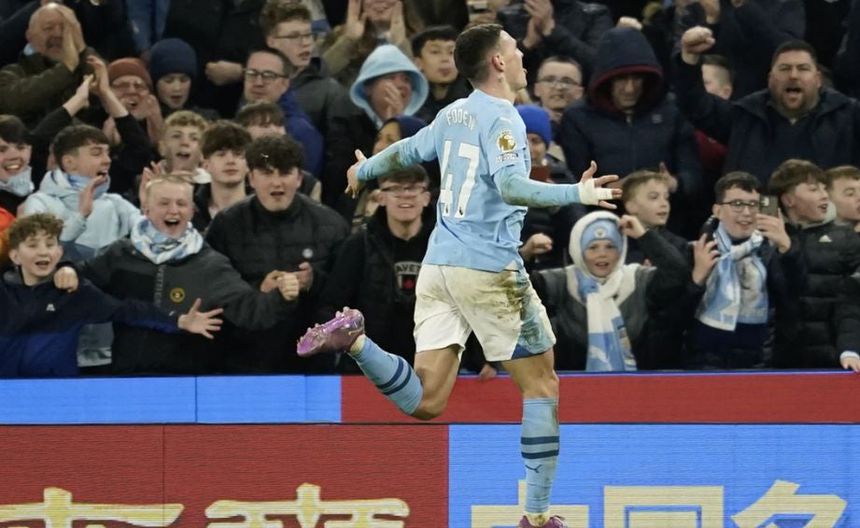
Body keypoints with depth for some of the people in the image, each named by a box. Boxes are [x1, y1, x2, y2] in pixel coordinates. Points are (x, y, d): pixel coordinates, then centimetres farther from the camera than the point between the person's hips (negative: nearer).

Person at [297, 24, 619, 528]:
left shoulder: (455, 114, 13)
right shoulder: (502, 119, -10)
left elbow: (406, 150, 30)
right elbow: (510, 185, -26)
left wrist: (364, 171, 49)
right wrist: (575, 193, -28)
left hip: (439, 263, 7)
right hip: (489, 268, -7)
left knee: (425, 402, 3)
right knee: (541, 382, 5)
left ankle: (355, 338, -16)